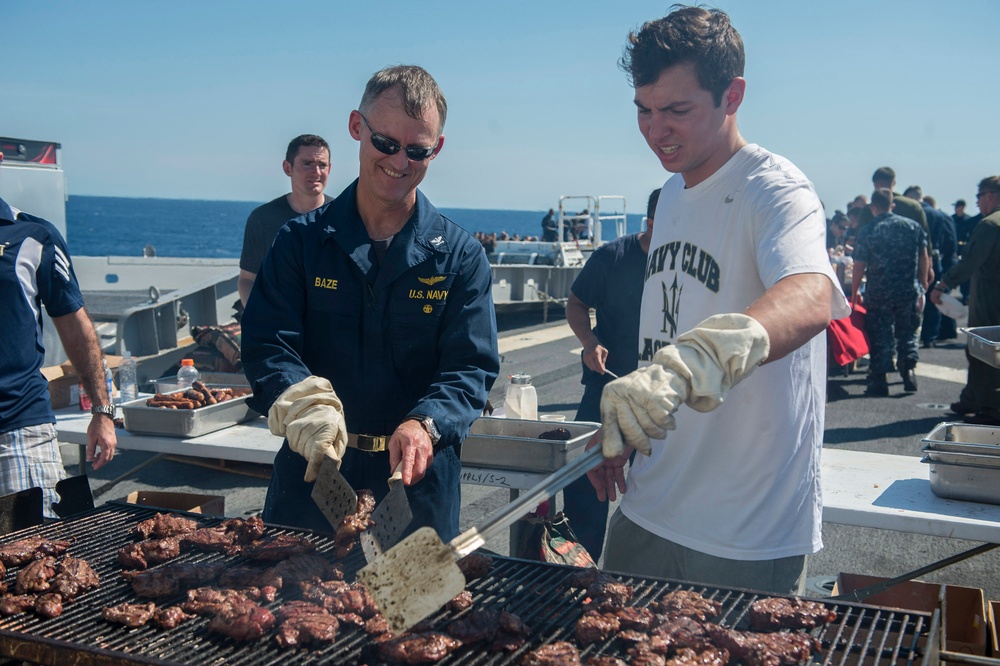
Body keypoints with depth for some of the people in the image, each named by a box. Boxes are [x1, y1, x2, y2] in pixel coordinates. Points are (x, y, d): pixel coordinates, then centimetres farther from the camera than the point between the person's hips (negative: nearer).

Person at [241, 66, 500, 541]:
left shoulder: (460, 256, -1)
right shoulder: (301, 240, 1)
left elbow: (472, 367, -8)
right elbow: (266, 345, -7)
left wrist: (424, 425, -28)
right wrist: (305, 405, -28)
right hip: (310, 472, 1)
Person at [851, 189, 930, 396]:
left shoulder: (867, 232, -8)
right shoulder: (913, 226, 1)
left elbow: (859, 266, -7)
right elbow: (924, 258, 6)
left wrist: (855, 292, 5)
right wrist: (922, 284, 17)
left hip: (878, 294, -2)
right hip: (909, 292, 2)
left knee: (880, 336, 5)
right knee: (907, 333, 16)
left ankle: (879, 381, 6)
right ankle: (909, 369, 1)